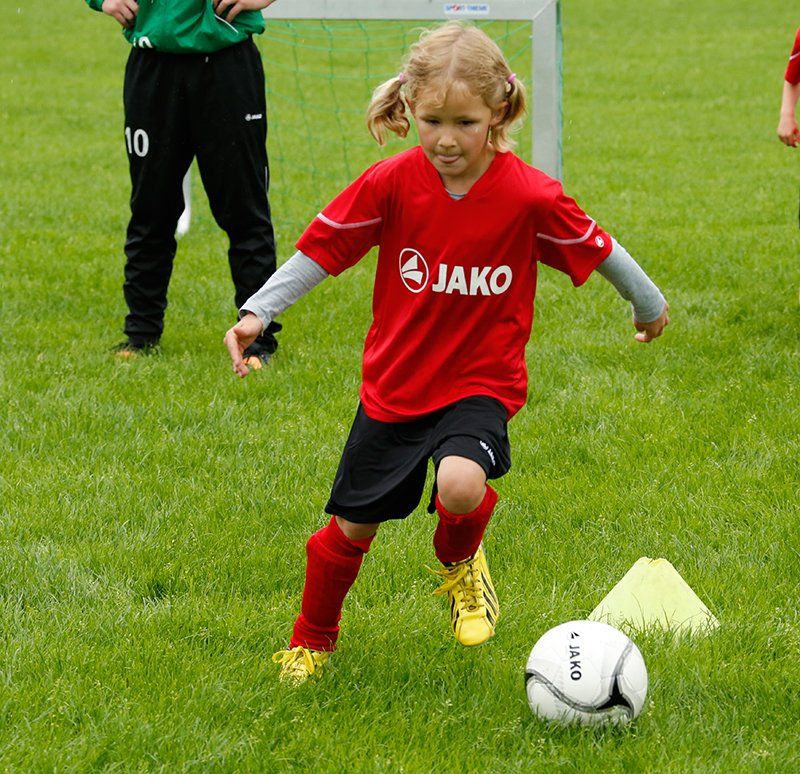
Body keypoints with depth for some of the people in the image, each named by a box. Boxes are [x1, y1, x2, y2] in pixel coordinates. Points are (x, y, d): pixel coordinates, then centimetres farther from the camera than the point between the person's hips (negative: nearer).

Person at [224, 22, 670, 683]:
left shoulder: (530, 196, -17)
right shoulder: (392, 183, -13)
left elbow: (597, 250, -1)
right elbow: (321, 248, -4)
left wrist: (648, 304, 14)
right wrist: (258, 311, -13)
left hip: (481, 384, -2)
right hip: (394, 385, 2)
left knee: (460, 486, -31)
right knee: (352, 526, 11)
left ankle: (462, 564, 6)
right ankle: (312, 640, 39)